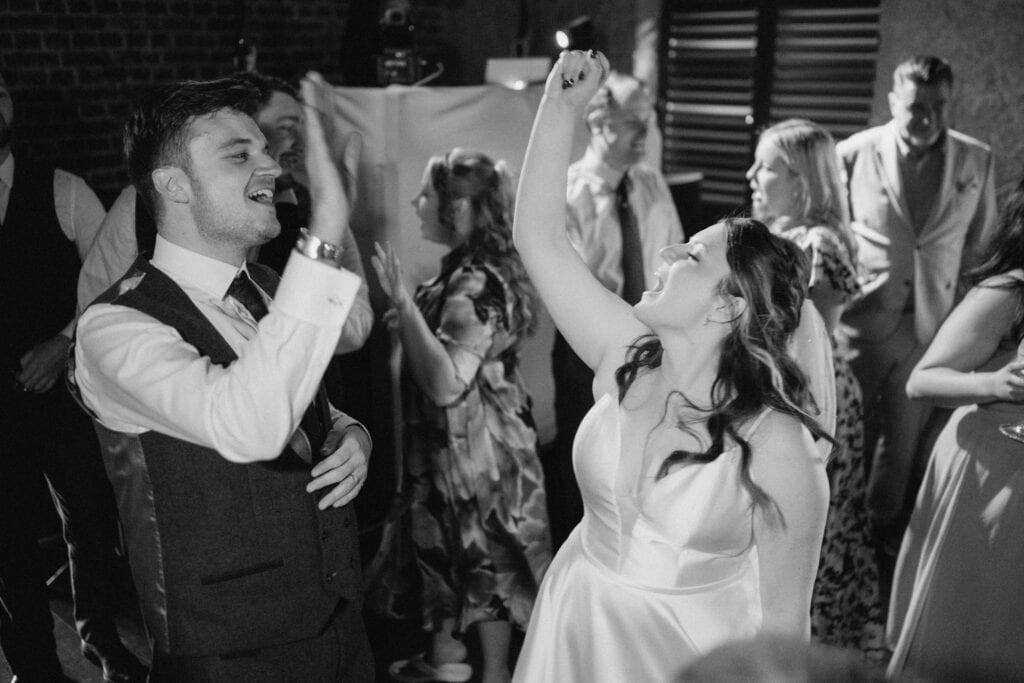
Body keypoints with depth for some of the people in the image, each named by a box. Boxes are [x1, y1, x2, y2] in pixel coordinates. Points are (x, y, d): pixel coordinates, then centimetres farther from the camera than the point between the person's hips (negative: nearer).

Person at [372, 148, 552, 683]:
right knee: (445, 547, 22)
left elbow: (446, 383, -35)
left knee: (485, 557, 7)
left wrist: (404, 304, -33)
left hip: (478, 445, -10)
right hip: (451, 440, 10)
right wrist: (408, 315, 7)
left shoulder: (478, 284, -26)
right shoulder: (471, 271, 5)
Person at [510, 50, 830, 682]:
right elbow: (539, 239, -13)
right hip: (577, 625, 5)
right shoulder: (626, 358, -11)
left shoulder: (777, 449, -23)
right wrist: (560, 105, -19)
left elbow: (783, 617, -14)